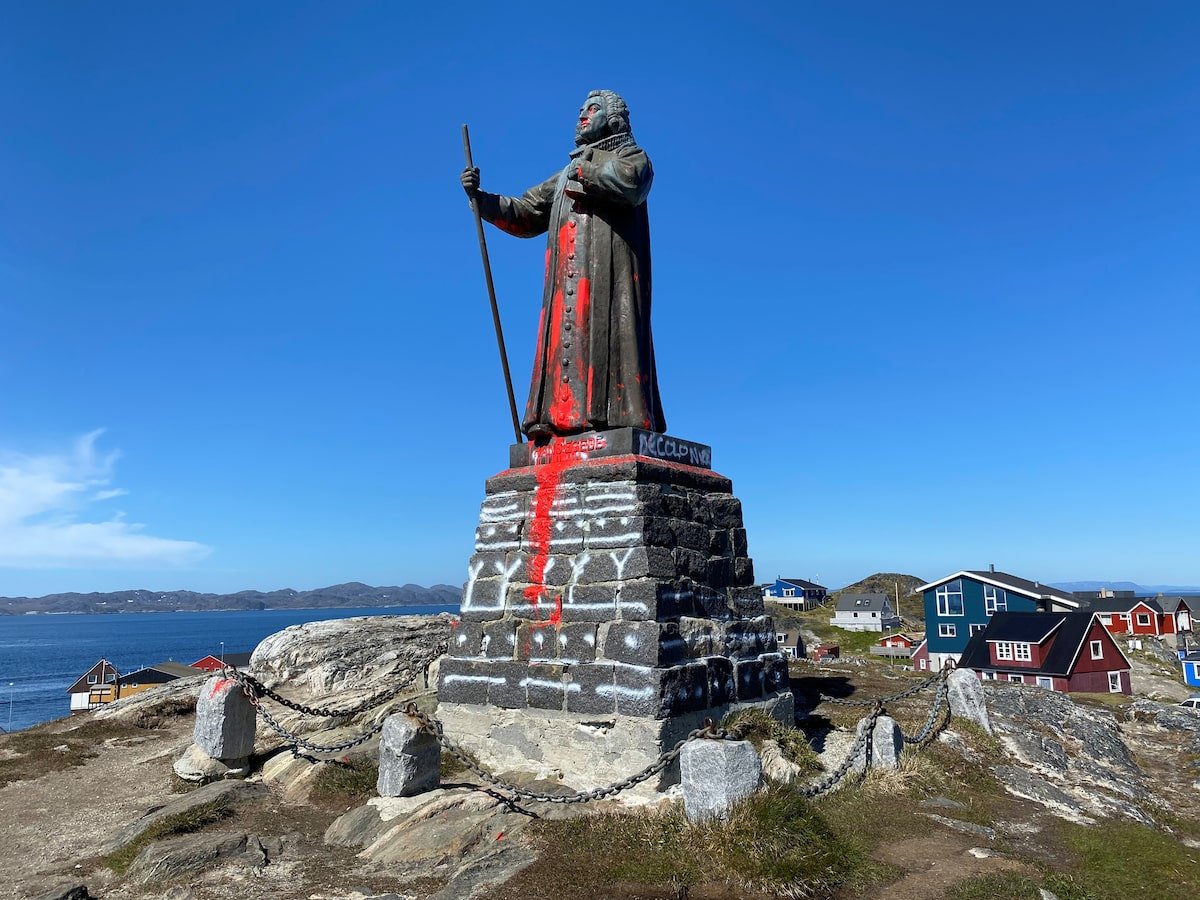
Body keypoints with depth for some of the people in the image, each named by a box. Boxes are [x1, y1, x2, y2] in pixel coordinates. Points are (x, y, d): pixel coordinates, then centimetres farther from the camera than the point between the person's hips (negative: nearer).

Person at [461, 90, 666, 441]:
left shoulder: (631, 155, 18)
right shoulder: (566, 176, 35)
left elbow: (631, 182, -10)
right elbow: (524, 215, 27)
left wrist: (586, 171, 0)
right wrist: (481, 198, 14)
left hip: (609, 274, -5)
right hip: (568, 280, 5)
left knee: (607, 336, -19)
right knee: (566, 340, -8)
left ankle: (620, 420, -26)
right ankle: (559, 421, -14)